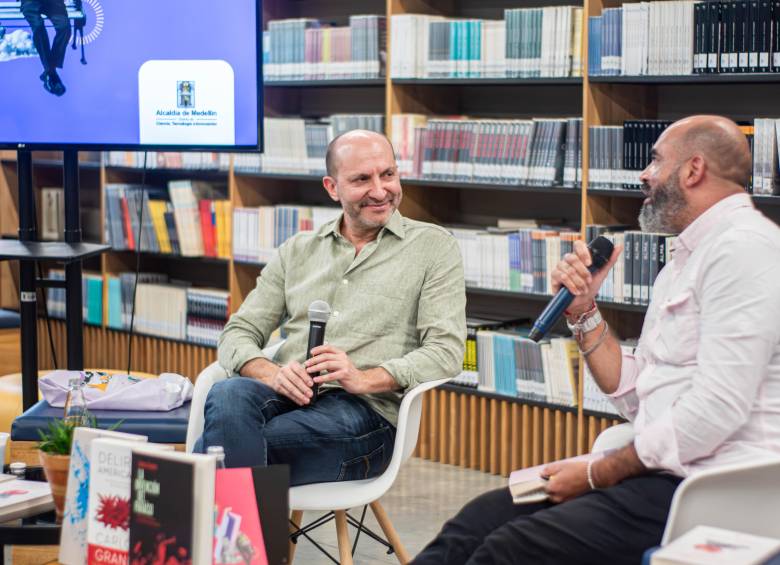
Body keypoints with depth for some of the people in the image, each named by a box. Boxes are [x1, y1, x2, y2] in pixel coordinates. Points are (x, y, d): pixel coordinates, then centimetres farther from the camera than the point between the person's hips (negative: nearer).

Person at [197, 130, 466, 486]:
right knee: (227, 397, -35)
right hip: (286, 395, 4)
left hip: (365, 409, -4)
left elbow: (446, 351, 0)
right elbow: (238, 334, 15)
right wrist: (273, 374, -9)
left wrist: (366, 379, -17)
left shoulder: (433, 246, 10)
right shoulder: (297, 251, 21)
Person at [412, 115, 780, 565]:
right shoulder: (687, 259, 21)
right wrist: (583, 311, 9)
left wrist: (597, 474, -13)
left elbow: (716, 409, -20)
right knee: (477, 520, -2)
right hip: (658, 472, 9)